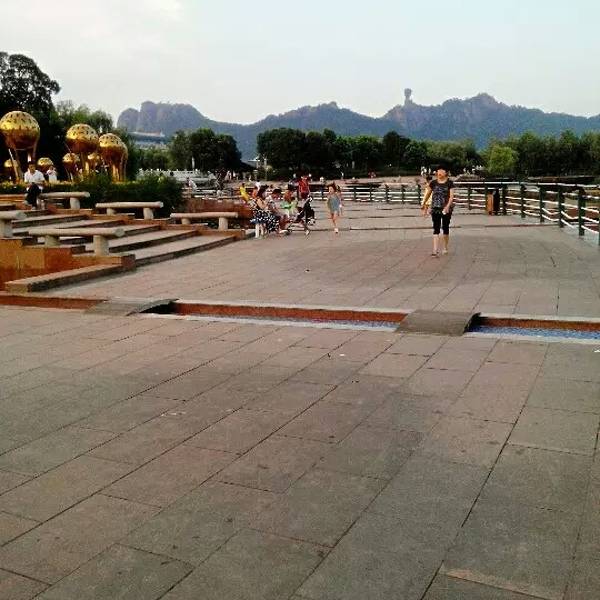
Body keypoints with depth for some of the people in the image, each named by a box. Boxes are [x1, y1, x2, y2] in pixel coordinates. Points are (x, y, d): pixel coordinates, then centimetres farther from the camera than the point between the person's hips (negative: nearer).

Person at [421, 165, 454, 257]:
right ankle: (436, 250, -12)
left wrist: (448, 206, -25)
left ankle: (445, 248, 28)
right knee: (436, 229, -7)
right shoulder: (433, 183, 2)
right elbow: (428, 194, 15)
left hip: (446, 209, -1)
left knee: (445, 228, 11)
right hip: (435, 209, 1)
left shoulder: (449, 183, -3)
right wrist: (425, 206, 20)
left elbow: (451, 196, -10)